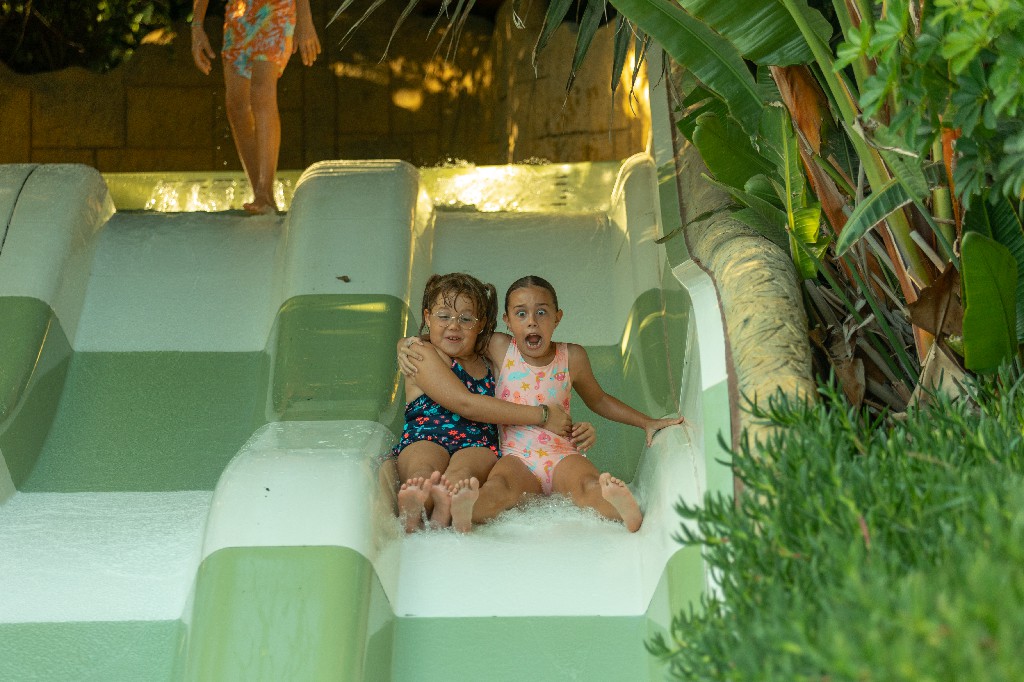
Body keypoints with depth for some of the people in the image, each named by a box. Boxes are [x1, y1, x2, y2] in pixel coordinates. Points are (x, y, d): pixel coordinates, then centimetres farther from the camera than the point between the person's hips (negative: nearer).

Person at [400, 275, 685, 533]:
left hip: (563, 456, 2)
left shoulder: (571, 357, 11)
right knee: (498, 486, -38)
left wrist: (647, 422, 22)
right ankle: (464, 511, -69)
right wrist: (411, 346, 6)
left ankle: (621, 509, -65)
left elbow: (598, 400, 28)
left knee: (589, 484, -35)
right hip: (517, 458, -1)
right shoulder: (499, 348, 9)